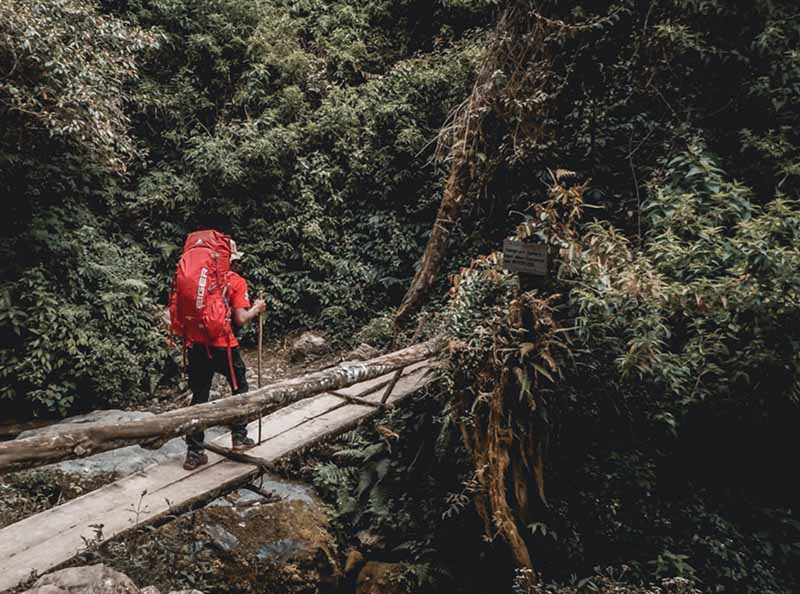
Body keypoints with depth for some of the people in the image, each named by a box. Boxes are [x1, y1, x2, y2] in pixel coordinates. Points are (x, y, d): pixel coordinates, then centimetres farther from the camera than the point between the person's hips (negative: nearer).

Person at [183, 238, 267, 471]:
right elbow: (240, 319, -11)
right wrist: (256, 309, 6)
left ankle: (194, 453, 14)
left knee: (198, 397, 12)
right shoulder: (236, 282, -5)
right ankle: (239, 436, 22)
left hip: (198, 345, 4)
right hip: (224, 347, -4)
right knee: (240, 389, 20)